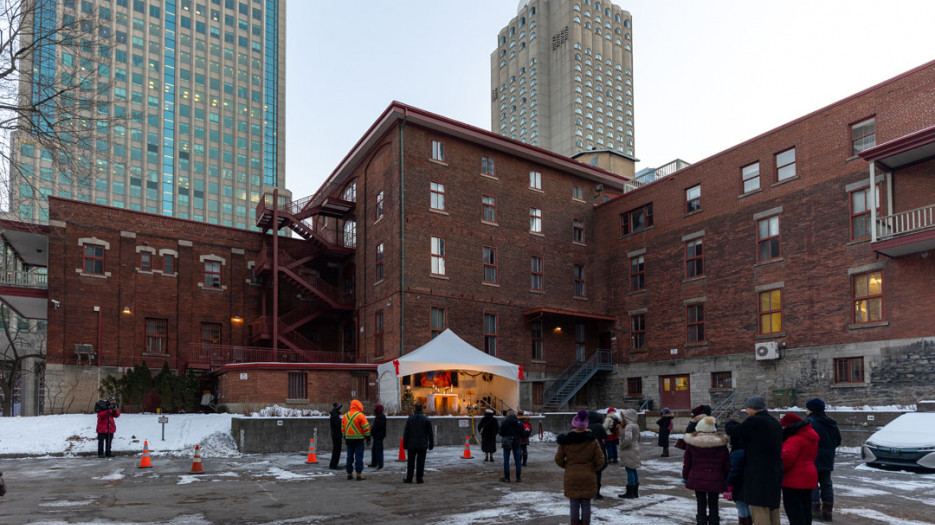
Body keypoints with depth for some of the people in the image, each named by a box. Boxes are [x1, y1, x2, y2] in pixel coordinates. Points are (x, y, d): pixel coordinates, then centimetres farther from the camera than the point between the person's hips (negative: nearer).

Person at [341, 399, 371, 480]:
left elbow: (343, 428, 15)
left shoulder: (345, 416, 9)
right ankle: (359, 475, -3)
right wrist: (368, 438, -2)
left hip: (349, 439, 6)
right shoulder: (360, 416, -11)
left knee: (350, 456, 12)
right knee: (358, 457, -2)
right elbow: (366, 428, -11)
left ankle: (349, 474, 16)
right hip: (358, 439, -5)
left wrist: (345, 438, 23)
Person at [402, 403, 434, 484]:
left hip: (411, 445, 1)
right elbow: (430, 433, 0)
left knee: (410, 462, 8)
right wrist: (431, 444, 7)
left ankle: (408, 478, 11)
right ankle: (419, 479, 3)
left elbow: (405, 433, 3)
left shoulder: (409, 419, 0)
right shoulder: (426, 419, -2)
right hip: (422, 445, -1)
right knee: (420, 462, 3)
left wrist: (405, 444, 8)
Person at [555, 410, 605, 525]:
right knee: (586, 504, 9)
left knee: (574, 504, 10)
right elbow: (600, 461, -2)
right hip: (588, 477, 0)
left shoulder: (565, 441, -6)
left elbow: (558, 459, 1)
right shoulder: (592, 441, -6)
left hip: (571, 477, 0)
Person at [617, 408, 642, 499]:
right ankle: (635, 492, 23)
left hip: (629, 452, -10)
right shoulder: (635, 425, 11)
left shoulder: (629, 426, -20)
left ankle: (629, 493, 3)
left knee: (630, 471, -3)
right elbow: (638, 438, 18)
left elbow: (628, 439, -32)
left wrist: (622, 445, -16)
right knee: (633, 471, 15)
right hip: (635, 450, 10)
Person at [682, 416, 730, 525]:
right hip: (715, 479, 1)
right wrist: (726, 479, 12)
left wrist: (685, 476, 12)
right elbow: (727, 464, 2)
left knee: (701, 505, 7)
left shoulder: (691, 442, -6)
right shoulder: (721, 442, -4)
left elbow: (687, 462, 1)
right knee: (713, 506, 11)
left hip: (697, 479, -1)